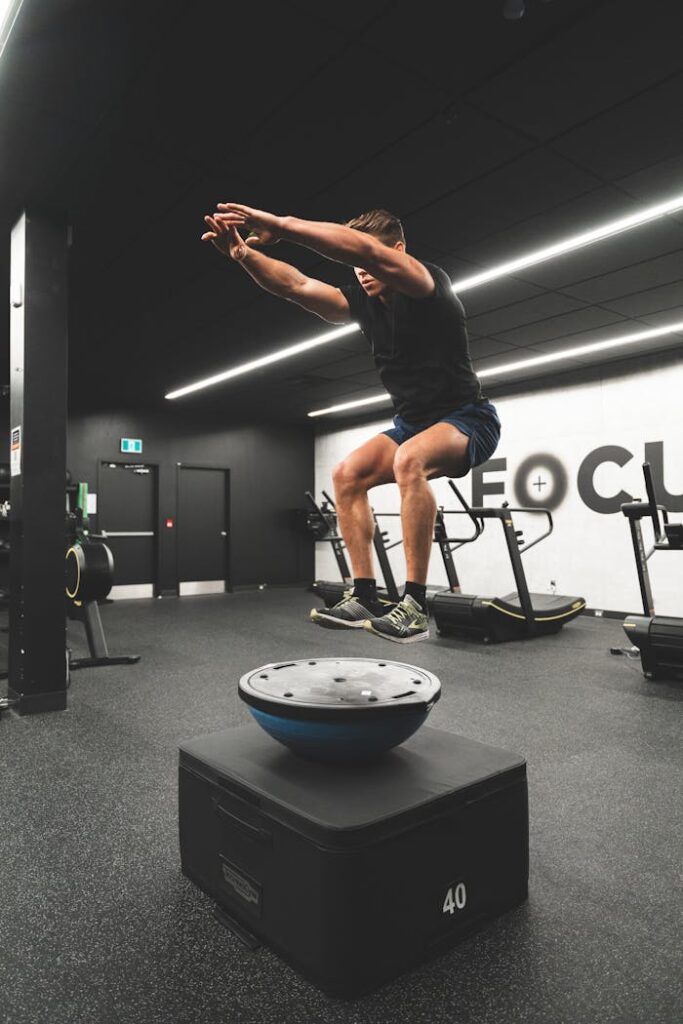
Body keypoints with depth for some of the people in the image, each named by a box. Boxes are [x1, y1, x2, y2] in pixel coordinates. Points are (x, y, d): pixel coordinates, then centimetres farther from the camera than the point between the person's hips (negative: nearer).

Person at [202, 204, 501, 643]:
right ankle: (365, 597, -7)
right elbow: (298, 286, -4)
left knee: (409, 461, -38)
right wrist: (244, 253, -19)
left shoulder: (430, 285, -17)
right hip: (414, 422, 8)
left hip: (468, 418, -8)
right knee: (348, 475, -9)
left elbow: (362, 248, -34)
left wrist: (278, 224, -36)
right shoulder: (364, 302, 5)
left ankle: (415, 604, -32)